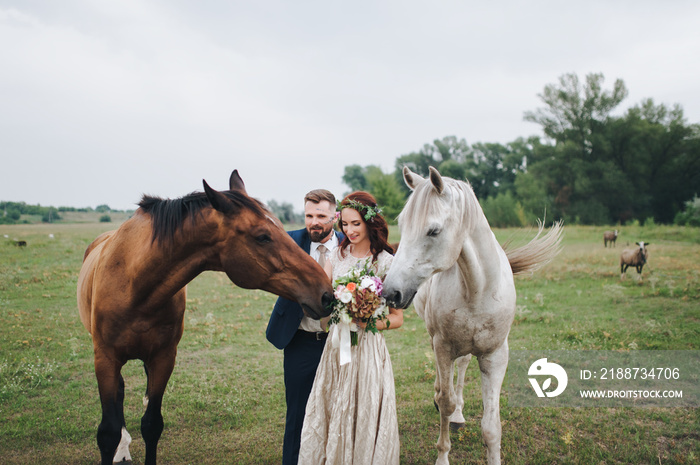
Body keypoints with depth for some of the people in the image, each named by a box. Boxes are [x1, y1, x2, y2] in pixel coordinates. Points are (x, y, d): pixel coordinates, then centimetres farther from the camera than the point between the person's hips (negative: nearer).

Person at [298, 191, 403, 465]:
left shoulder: (385, 262, -8)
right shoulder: (339, 254, 6)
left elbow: (397, 318, -6)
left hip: (366, 347, -5)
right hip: (336, 344, 5)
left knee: (362, 417, 5)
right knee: (327, 412, 13)